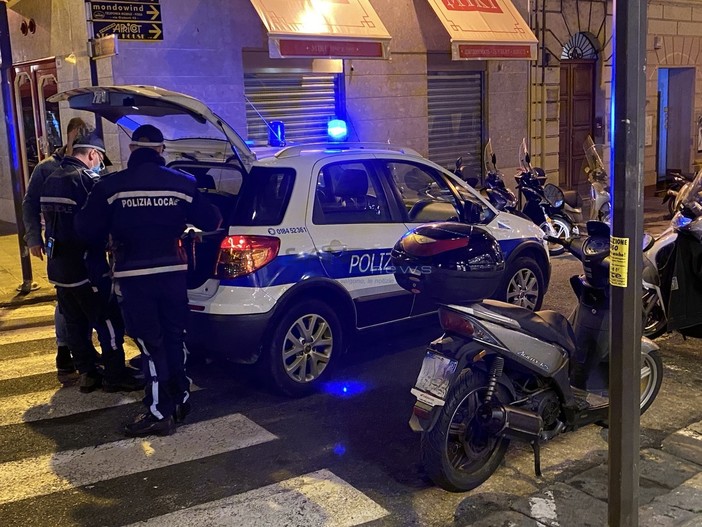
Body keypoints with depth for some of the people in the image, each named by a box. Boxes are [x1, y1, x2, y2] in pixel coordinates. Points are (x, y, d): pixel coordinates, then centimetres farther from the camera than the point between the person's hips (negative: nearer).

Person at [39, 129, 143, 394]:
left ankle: (87, 373, 22)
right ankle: (115, 376, 7)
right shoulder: (87, 180, -16)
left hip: (58, 267, 9)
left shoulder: (51, 180, 12)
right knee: (109, 322, 2)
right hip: (86, 267, -9)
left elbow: (53, 220, 16)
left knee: (75, 323, 15)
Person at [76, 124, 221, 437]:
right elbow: (210, 222, 9)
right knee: (174, 338, 17)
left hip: (133, 276, -3)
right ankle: (180, 399, 27)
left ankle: (160, 413, 7)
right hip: (172, 272, 3)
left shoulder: (111, 186, -7)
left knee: (150, 345, 3)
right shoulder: (182, 183, 1)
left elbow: (87, 230, -4)